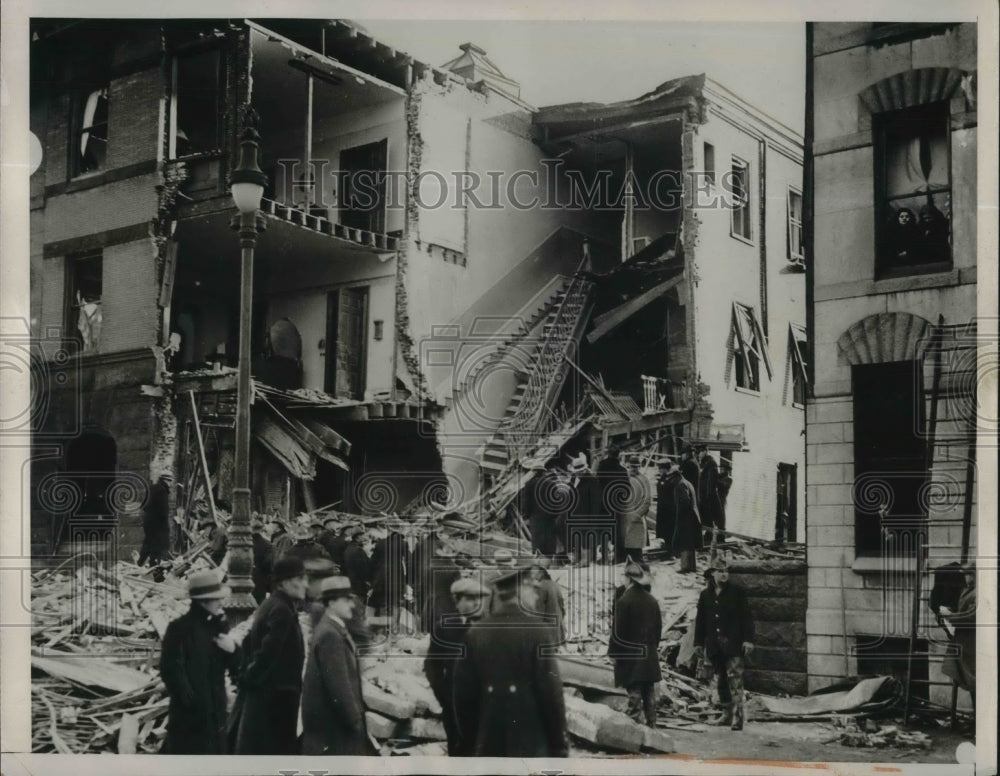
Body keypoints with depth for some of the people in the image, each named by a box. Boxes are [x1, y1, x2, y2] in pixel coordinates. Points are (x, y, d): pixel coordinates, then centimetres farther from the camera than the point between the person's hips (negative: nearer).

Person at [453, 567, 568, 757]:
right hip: (530, 745, -4)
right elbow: (551, 691, -10)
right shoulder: (537, 631, -10)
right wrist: (559, 743, -2)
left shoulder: (475, 633, 2)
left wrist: (470, 740, 15)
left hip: (488, 744, 4)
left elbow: (463, 692, 5)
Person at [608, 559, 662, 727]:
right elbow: (658, 627, 11)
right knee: (649, 694, 13)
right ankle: (651, 726, 18)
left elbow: (618, 630, -14)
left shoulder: (624, 600, -15)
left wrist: (613, 652, -4)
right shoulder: (652, 600, 5)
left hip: (630, 656, -6)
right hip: (650, 656, 6)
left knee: (634, 694, -5)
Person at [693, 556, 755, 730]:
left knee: (735, 679, -12)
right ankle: (728, 713, 22)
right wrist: (698, 643, 11)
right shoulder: (705, 595, 12)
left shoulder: (737, 592, 1)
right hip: (714, 647, 4)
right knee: (722, 681, 11)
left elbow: (747, 617, -1)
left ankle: (737, 716, -14)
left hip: (733, 644, -4)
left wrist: (748, 639, -9)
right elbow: (700, 620, 15)